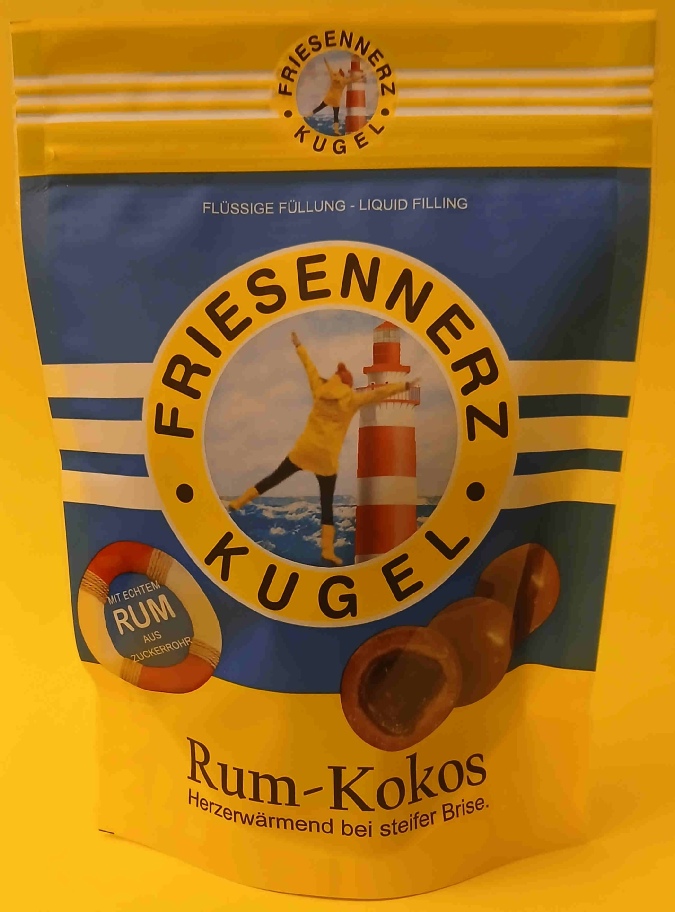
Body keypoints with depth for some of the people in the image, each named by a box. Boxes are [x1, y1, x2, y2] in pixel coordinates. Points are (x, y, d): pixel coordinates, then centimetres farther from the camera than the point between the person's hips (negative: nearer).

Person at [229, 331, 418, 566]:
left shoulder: (320, 389, 8)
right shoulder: (353, 399, -1)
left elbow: (309, 366, 19)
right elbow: (380, 392, 1)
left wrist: (298, 345, 33)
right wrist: (406, 385, 10)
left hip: (303, 450, 3)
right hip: (327, 458, -3)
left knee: (274, 478, 15)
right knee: (327, 504, 4)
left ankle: (237, 503, 16)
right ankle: (328, 550, 1)